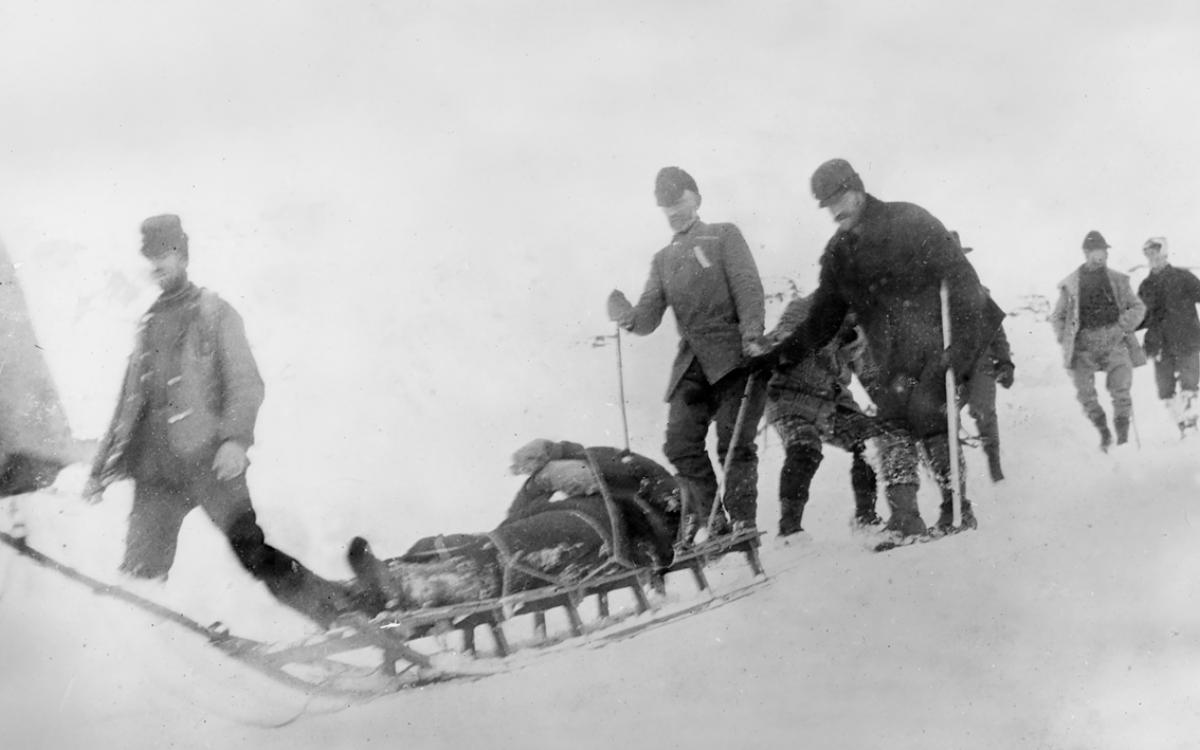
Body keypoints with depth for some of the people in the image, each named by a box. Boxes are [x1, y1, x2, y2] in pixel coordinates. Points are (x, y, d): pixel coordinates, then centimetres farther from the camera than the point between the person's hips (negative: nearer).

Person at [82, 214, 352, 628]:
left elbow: (245, 382, -3)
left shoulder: (215, 313, 8)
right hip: (156, 466, 5)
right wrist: (101, 468, 21)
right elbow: (129, 403, 26)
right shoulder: (149, 323, 22)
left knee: (253, 553, -15)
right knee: (139, 574, -4)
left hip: (209, 458, -5)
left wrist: (235, 438, -20)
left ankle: (340, 613, -11)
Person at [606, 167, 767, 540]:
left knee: (734, 443, -10)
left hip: (733, 355, -5)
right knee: (681, 444, -8)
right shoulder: (663, 259, 23)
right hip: (691, 363, 5)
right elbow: (647, 320, 13)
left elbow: (748, 287, -2)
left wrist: (752, 336, -18)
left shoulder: (723, 236, 11)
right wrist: (627, 316, -11)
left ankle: (743, 522, -4)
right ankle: (711, 519, 1)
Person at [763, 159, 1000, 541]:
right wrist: (781, 353, 4)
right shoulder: (837, 253, 12)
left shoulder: (909, 222, -5)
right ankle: (903, 514, -11)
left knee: (927, 414, -15)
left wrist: (962, 341, -20)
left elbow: (959, 276, -9)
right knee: (892, 421, -9)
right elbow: (823, 319, 16)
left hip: (935, 339, -5)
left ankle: (957, 509, -4)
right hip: (891, 358, 5)